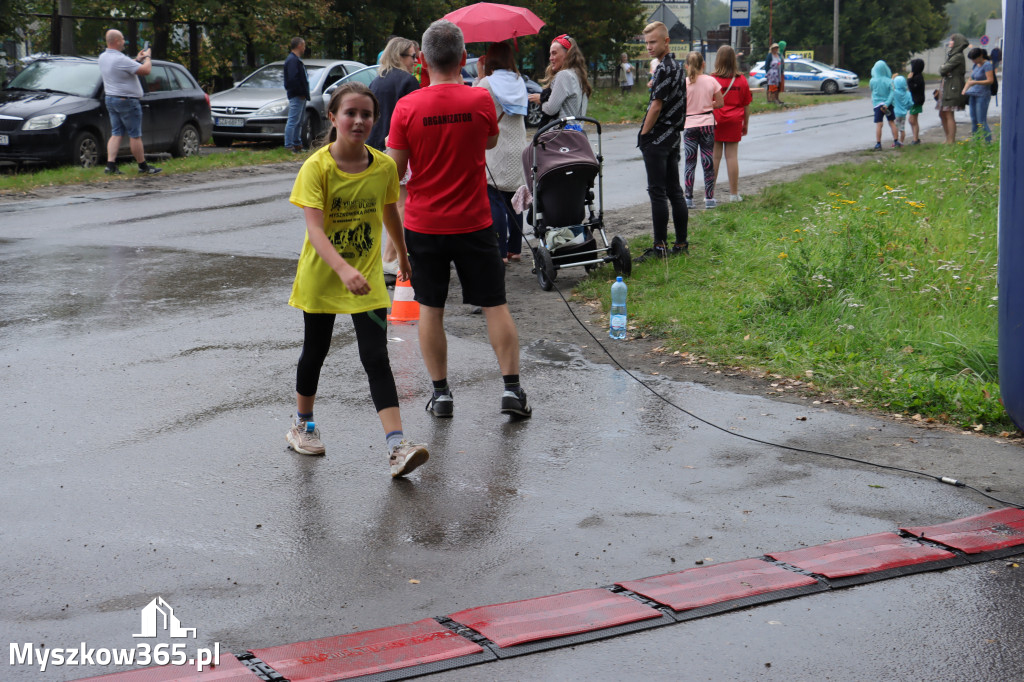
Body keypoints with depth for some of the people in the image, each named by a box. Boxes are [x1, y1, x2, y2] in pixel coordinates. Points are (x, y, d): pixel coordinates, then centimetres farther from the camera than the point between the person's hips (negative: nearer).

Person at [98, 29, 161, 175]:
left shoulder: (103, 57, 6)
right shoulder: (120, 59, -22)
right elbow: (145, 70, -21)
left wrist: (137, 59, 18)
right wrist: (147, 58, -2)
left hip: (110, 99, 9)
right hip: (126, 101, -9)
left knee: (116, 134, 9)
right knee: (135, 135, 0)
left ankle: (110, 165, -1)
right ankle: (143, 166, 8)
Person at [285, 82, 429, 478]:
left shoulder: (384, 166, -6)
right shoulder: (317, 167, -16)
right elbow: (314, 228, -26)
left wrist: (403, 255, 26)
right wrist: (343, 270, -41)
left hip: (367, 277, 1)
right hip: (321, 276, -1)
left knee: (377, 359, -7)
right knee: (315, 352, 14)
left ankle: (397, 446, -16)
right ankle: (302, 425, 38)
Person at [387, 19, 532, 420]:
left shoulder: (406, 108, -10)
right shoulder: (480, 100, -8)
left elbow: (393, 170, -6)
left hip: (424, 225, 0)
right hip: (473, 223, 0)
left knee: (430, 310, 10)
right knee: (495, 305, 8)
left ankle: (441, 393, 13)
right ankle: (511, 388, 4)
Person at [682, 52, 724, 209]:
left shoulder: (684, 83, -8)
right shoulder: (711, 81, -2)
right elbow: (720, 103, 4)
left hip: (689, 125, -2)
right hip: (707, 124, 2)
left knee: (689, 162, 5)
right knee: (708, 162, 6)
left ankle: (688, 198, 4)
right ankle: (709, 198, 8)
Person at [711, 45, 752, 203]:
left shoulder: (713, 80, -9)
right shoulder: (742, 80, 1)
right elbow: (747, 105, 7)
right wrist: (745, 124, 17)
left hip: (716, 121, -2)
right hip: (734, 122, 2)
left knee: (714, 157, 1)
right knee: (732, 156, 5)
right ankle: (734, 194, 7)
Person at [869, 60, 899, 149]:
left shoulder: (872, 81, -8)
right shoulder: (889, 81, -9)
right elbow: (892, 93, -16)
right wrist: (887, 104, -19)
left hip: (877, 104, -1)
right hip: (889, 105, 1)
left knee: (878, 124, 0)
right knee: (892, 122, 13)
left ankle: (878, 144, -3)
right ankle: (896, 141, 18)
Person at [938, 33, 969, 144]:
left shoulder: (958, 56, -13)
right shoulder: (952, 55, 18)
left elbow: (943, 70, -18)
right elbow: (942, 71, 18)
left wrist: (942, 67, 4)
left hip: (953, 88, -10)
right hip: (945, 88, 10)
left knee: (949, 115, -9)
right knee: (942, 114, 12)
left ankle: (951, 141, -7)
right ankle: (948, 139, 20)